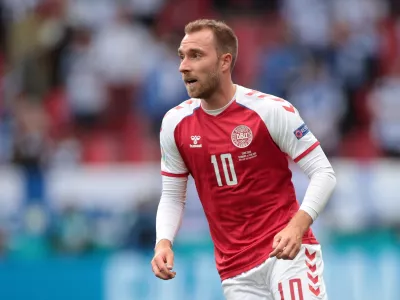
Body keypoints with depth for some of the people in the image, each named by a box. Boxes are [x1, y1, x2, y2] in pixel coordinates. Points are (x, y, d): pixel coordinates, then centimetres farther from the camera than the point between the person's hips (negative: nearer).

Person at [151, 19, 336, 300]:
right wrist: (163, 243, -7)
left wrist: (297, 227, -24)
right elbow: (172, 196, 13)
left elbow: (323, 173, -8)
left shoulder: (271, 110, -9)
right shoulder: (174, 124, 4)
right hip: (235, 267, 4)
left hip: (286, 249, -4)